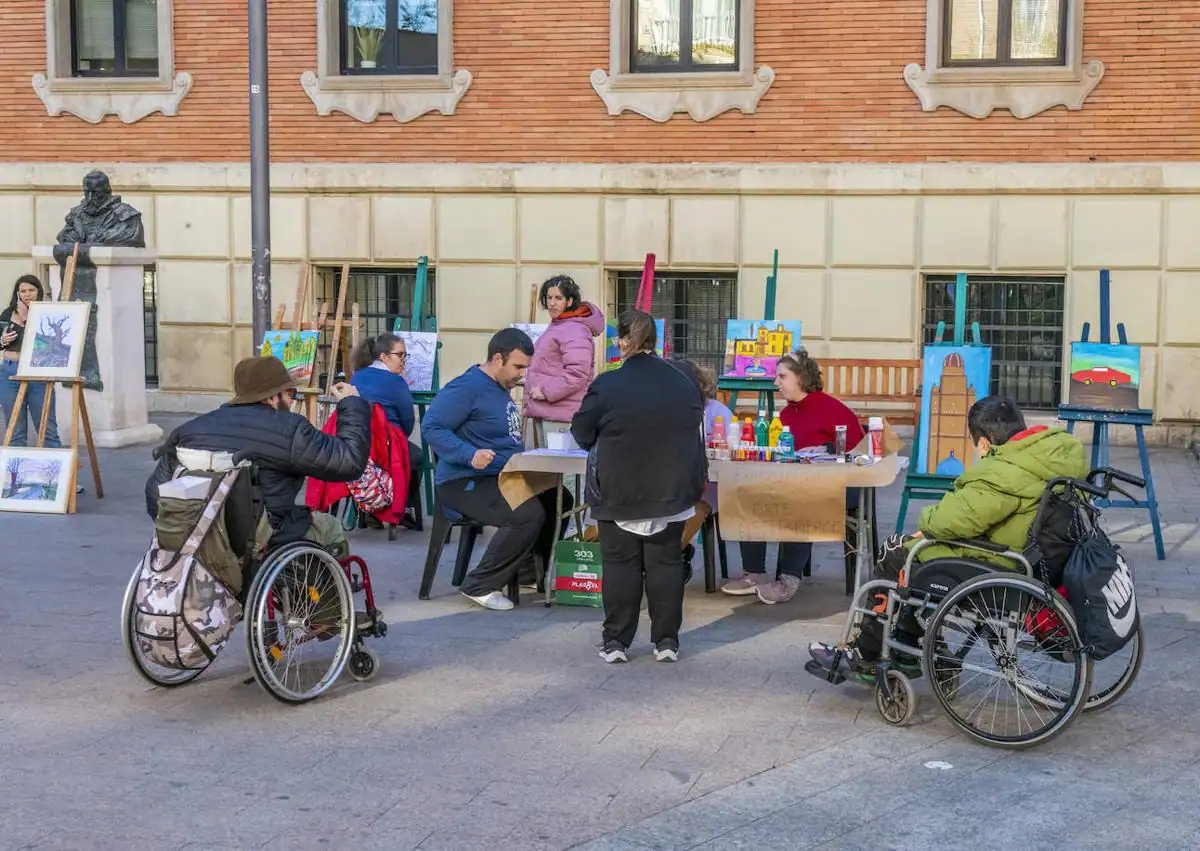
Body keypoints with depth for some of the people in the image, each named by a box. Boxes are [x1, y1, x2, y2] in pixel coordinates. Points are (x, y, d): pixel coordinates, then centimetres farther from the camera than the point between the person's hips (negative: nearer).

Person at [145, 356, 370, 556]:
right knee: (330, 528, 22)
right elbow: (351, 461, -8)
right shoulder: (288, 430, -11)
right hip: (265, 548, -6)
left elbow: (156, 492, 9)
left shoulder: (191, 429, 6)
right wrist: (352, 405, 6)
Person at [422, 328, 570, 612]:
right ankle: (480, 586, -17)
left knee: (559, 501, 6)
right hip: (465, 483, -10)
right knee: (528, 514, -29)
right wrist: (470, 455, -34)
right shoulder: (468, 387, -16)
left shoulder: (503, 388, 15)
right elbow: (432, 426, -25)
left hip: (503, 477, 10)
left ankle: (527, 572, 18)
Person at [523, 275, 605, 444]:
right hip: (544, 411, 11)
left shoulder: (574, 331, -15)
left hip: (560, 414, -11)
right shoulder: (556, 326, 20)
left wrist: (546, 391, -20)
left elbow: (577, 373, -25)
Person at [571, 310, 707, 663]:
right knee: (665, 563, 10)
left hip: (619, 493, -3)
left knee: (620, 564, 6)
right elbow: (695, 431, 13)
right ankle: (666, 640, 12)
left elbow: (582, 435, -2)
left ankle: (616, 641, 9)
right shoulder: (684, 383, -1)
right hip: (672, 491, 3)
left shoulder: (606, 385, -13)